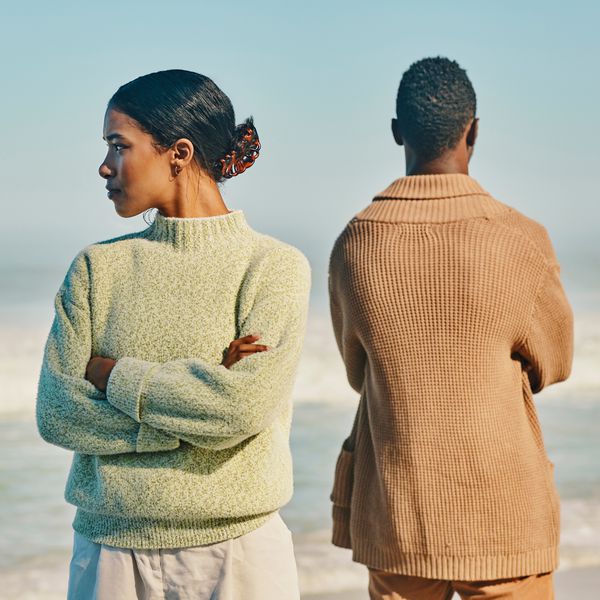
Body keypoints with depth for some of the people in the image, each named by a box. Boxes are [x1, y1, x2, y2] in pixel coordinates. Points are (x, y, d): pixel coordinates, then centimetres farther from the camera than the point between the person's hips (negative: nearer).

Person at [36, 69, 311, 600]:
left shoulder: (275, 267, -4)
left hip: (236, 553, -2)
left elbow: (243, 407, -18)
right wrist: (202, 396, -13)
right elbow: (56, 412, -5)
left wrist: (112, 374, -9)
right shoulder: (97, 267, 5)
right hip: (108, 551, 3)